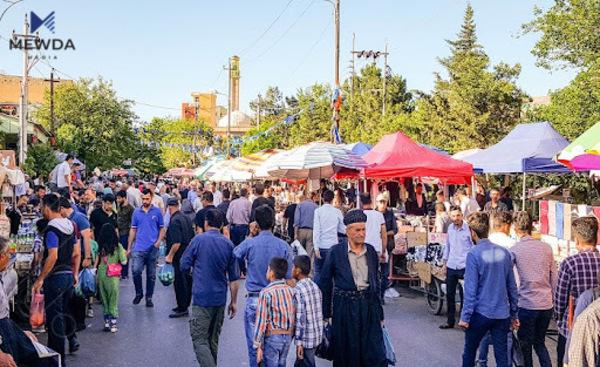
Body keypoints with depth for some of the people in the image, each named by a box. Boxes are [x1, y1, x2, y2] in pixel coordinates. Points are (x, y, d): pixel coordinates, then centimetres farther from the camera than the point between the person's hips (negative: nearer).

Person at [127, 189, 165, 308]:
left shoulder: (157, 212, 1)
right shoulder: (137, 212, 6)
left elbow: (162, 229, 4)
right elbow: (133, 230, 11)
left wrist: (158, 242, -12)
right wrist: (129, 248, 9)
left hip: (152, 248, -1)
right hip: (138, 248, 1)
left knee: (151, 275, 6)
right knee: (136, 271, -12)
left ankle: (149, 298, 19)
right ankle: (139, 293, 11)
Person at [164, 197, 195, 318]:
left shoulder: (174, 221, -18)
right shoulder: (186, 218, 9)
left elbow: (177, 242, -24)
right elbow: (191, 236, 15)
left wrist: (170, 256, -16)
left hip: (178, 257, -9)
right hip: (188, 253, 9)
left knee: (179, 281, -2)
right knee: (186, 280, 15)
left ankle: (182, 309, 3)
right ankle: (185, 305, 25)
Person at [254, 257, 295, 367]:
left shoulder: (266, 293, -13)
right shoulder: (291, 291, 2)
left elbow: (261, 320, -13)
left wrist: (258, 346, -9)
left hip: (272, 337, -5)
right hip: (288, 336, 5)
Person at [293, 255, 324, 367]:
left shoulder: (298, 290, -18)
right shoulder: (315, 286, 7)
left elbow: (300, 318, -21)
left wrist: (299, 342, -17)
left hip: (306, 338, -8)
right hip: (317, 336, 8)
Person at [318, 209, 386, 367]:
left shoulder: (371, 251, 8)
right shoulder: (336, 251, -1)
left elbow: (376, 282, 13)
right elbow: (325, 283, 2)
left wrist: (380, 314, 13)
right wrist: (325, 313, 1)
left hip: (368, 306, 2)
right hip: (344, 308, -2)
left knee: (375, 354, -3)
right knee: (347, 354, 6)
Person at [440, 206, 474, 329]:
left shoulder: (468, 229, -10)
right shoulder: (450, 228, 8)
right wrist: (445, 264, 19)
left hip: (465, 267, -6)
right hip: (451, 267, 6)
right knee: (449, 295, 11)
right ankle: (450, 321, 23)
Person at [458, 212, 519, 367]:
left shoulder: (474, 254, -12)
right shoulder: (504, 252, 3)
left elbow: (471, 289, -14)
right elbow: (512, 286, 8)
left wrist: (465, 317, -9)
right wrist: (513, 314, 16)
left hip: (481, 313, -4)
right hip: (502, 314, 4)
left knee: (469, 350, 16)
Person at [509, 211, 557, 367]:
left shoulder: (514, 250, -7)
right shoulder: (546, 248, 4)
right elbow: (554, 277, 7)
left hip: (527, 305, -4)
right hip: (547, 305, 4)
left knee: (525, 345, 10)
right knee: (540, 343, 18)